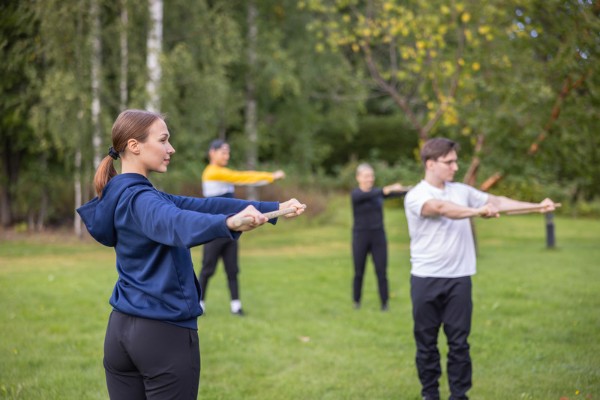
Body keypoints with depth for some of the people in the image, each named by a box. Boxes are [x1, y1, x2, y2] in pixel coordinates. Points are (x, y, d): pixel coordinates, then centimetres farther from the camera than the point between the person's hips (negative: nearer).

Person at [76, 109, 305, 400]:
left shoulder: (123, 195, 12)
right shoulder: (139, 198, -16)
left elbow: (199, 205, 9)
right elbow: (176, 223, -39)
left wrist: (273, 208, 7)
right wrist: (229, 223, -59)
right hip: (165, 334, -9)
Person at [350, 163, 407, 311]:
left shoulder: (377, 191, 6)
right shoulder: (355, 194, -8)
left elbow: (394, 193, -11)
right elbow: (369, 195, -29)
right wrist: (389, 189, -43)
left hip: (379, 236, 3)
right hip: (360, 237, -3)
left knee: (382, 272, -2)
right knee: (359, 272, 6)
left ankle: (385, 304, 3)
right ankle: (356, 302, 22)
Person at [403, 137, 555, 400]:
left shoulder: (461, 191, 10)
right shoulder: (416, 196, -9)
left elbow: (496, 201, 8)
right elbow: (441, 208, -28)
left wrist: (537, 206, -2)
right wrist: (478, 211, -42)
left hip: (459, 278, 4)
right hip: (426, 279, -4)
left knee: (459, 342, 3)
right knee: (426, 342, 5)